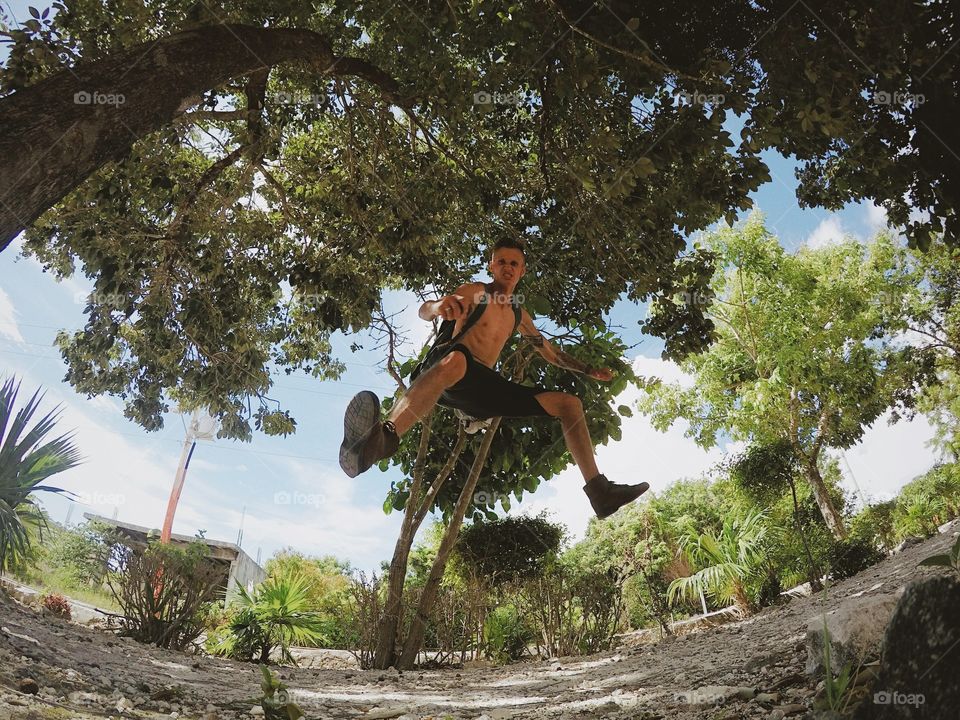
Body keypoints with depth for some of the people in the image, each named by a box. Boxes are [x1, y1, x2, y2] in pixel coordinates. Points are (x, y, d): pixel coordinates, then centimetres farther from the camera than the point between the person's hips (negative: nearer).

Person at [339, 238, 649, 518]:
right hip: (451, 370, -6)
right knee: (456, 360, -46)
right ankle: (383, 437, -66)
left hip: (485, 386, 6)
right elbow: (424, 312, -8)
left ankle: (599, 492, -6)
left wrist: (588, 370, 33)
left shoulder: (519, 314, 26)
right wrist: (439, 305, -32)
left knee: (569, 403, 1)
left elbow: (550, 352, 38)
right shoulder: (476, 291, 8)